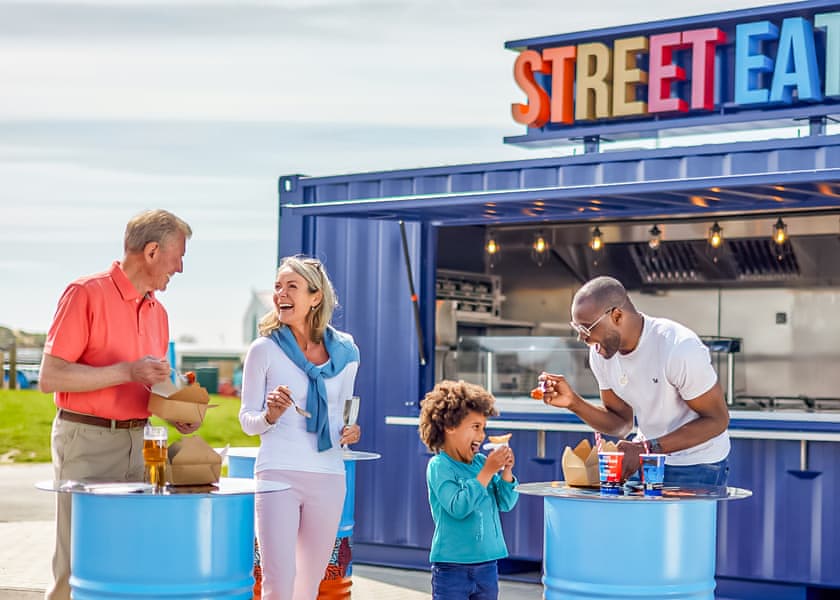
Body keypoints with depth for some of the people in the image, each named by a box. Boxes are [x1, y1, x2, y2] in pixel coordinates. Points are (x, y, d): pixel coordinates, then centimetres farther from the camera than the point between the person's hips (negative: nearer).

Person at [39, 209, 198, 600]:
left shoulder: (157, 311, 15)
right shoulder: (87, 293, -7)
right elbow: (50, 377, -13)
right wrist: (128, 371, -17)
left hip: (138, 442, 7)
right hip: (87, 439, -7)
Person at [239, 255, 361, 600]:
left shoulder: (344, 352, 7)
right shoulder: (264, 349, -2)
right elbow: (247, 420, 3)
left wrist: (349, 433, -1)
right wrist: (271, 415, -17)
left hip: (328, 477, 3)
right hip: (278, 474, -3)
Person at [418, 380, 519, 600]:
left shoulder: (481, 462, 4)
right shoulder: (439, 466, -12)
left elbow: (505, 504, 7)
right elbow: (458, 507, -24)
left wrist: (506, 471, -9)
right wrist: (488, 471, -22)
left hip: (487, 563, 6)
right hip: (452, 567, -6)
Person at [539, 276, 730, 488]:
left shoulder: (679, 349, -25)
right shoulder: (601, 352, -4)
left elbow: (717, 420, -19)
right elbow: (621, 424, 5)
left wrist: (647, 449, -26)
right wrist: (573, 402, -14)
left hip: (698, 469, -6)